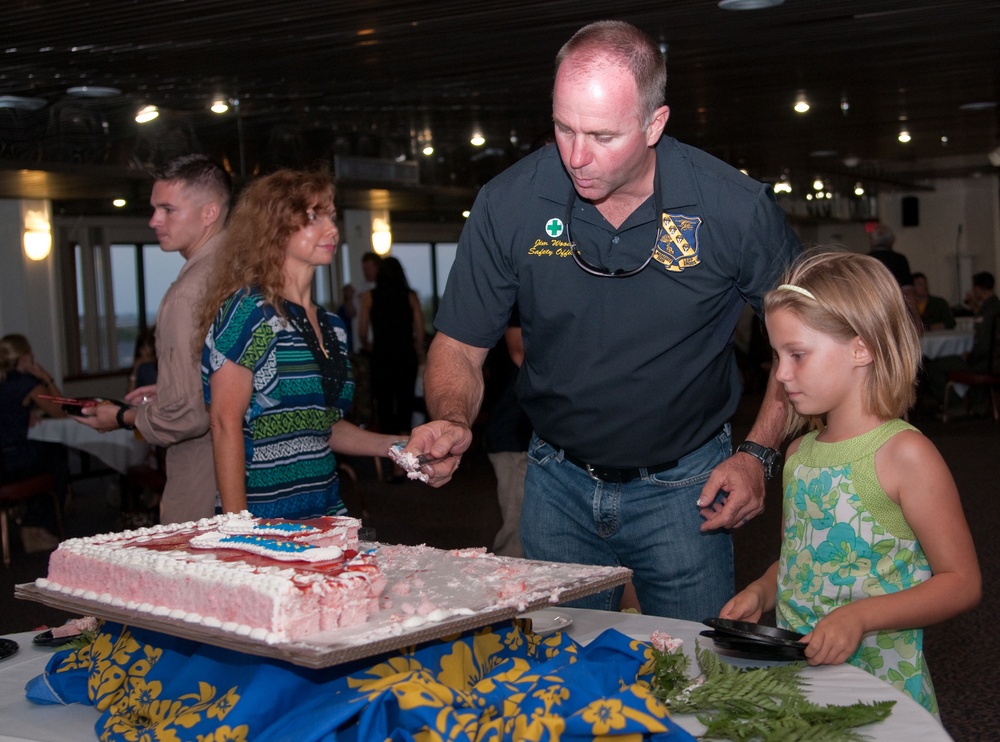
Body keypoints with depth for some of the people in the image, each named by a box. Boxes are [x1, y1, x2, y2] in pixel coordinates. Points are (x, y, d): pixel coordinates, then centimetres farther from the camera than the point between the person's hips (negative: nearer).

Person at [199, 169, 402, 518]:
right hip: (264, 517, -6)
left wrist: (395, 445, 7)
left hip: (325, 509, 7)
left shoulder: (331, 324, 11)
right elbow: (226, 423, -14)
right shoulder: (247, 311, -9)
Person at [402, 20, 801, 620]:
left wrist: (758, 454, -10)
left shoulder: (736, 208, -17)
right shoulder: (509, 205, -13)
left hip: (683, 486, -1)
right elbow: (460, 347, -4)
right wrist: (451, 421, -24)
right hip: (559, 484, 2)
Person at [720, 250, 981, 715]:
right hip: (795, 672, 5)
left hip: (880, 684, -5)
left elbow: (961, 581, -8)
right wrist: (760, 593, 4)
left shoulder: (904, 454, -9)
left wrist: (860, 616, -19)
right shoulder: (799, 453, 10)